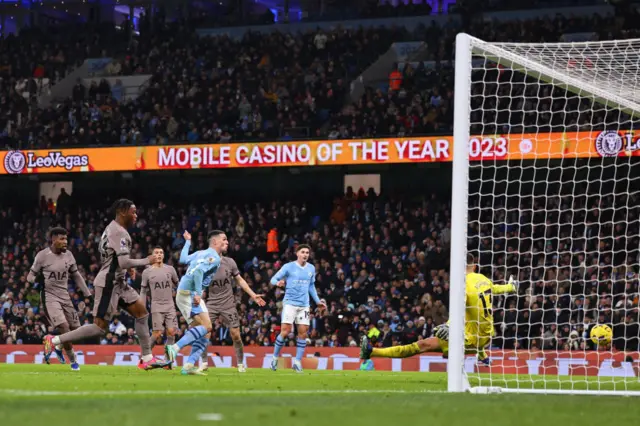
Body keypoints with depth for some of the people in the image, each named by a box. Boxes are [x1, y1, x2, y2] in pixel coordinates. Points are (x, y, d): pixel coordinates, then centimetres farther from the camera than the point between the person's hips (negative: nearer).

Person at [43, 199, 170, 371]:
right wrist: (147, 261, -11)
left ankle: (147, 358, 9)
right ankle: (54, 340, -4)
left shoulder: (112, 228, 13)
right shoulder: (119, 232, -18)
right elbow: (124, 263, -24)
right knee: (100, 327, -9)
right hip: (109, 283, -11)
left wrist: (128, 266, 17)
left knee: (141, 311, 8)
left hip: (117, 282, 11)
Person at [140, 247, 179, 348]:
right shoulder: (147, 272, 1)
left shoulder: (170, 269, 5)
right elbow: (143, 291, 5)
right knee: (157, 333, -10)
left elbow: (177, 284, 18)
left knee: (171, 332, -6)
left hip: (170, 306, 2)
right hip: (156, 307, -2)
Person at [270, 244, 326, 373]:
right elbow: (273, 279, -4)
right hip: (290, 303, -4)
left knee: (303, 332, -1)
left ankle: (297, 362, 7)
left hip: (304, 305, 4)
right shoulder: (289, 267, -4)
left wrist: (317, 301, 20)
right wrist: (278, 282, -27)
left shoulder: (311, 268, 10)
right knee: (285, 331, -12)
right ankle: (275, 357, 6)